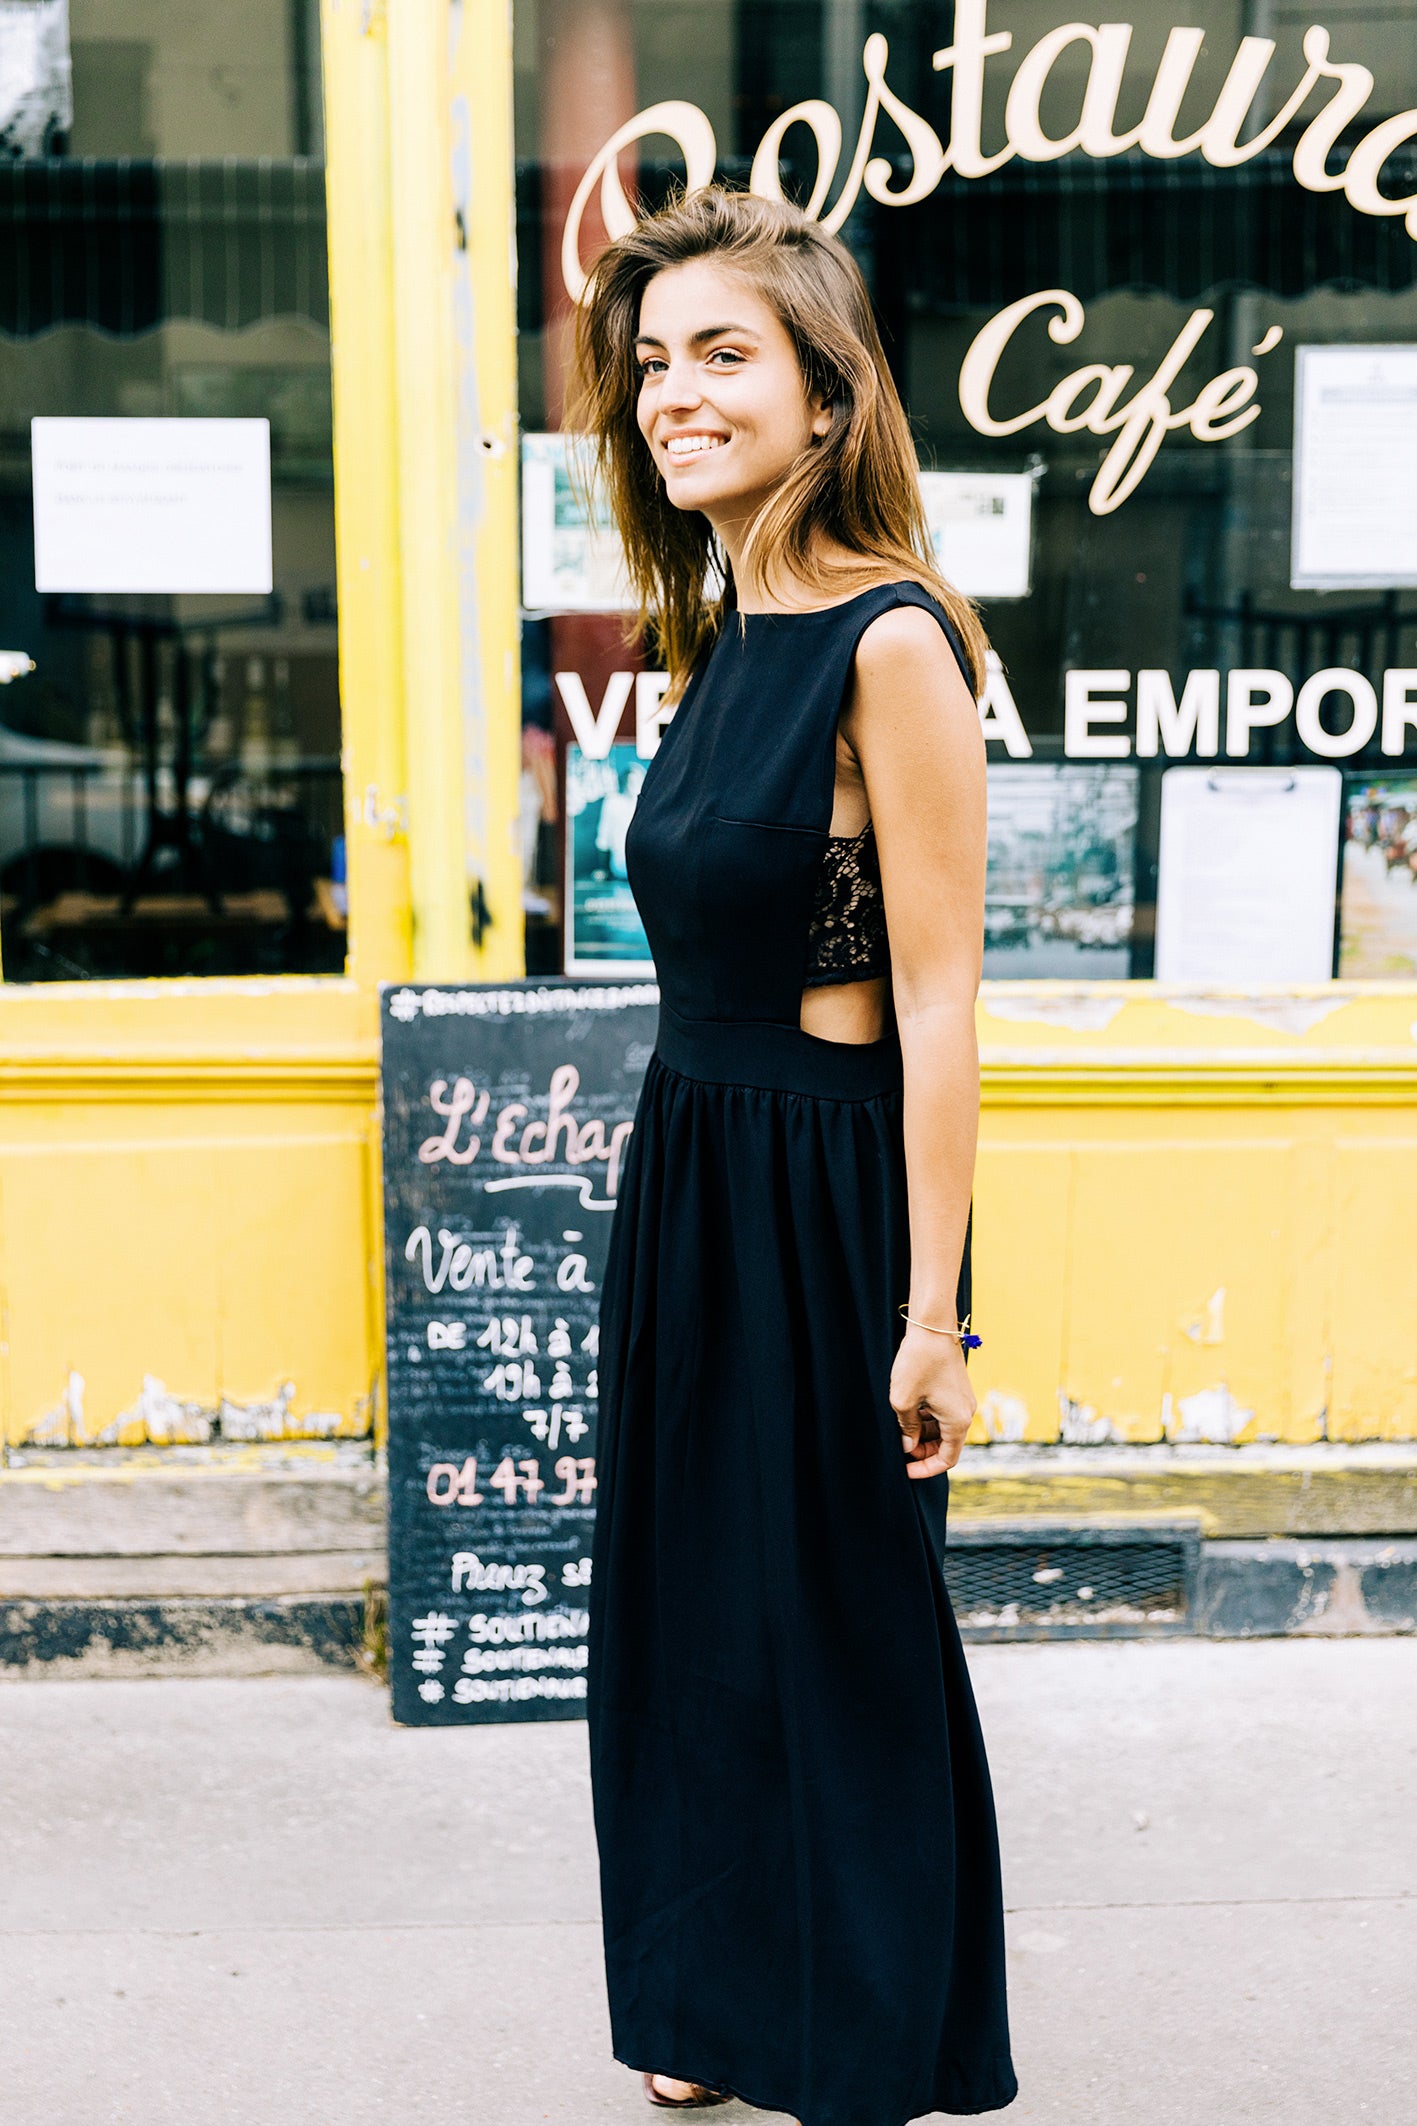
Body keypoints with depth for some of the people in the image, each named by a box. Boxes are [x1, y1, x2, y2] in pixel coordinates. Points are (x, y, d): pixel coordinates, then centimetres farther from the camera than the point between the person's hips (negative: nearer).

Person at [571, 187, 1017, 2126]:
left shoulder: (890, 640, -16)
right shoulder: (727, 639, 9)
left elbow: (935, 995, -18)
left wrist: (931, 1313, -19)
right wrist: (684, 1181, 15)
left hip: (826, 1187, -8)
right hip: (687, 1169, 8)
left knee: (843, 1630, 8)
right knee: (695, 1603, 18)